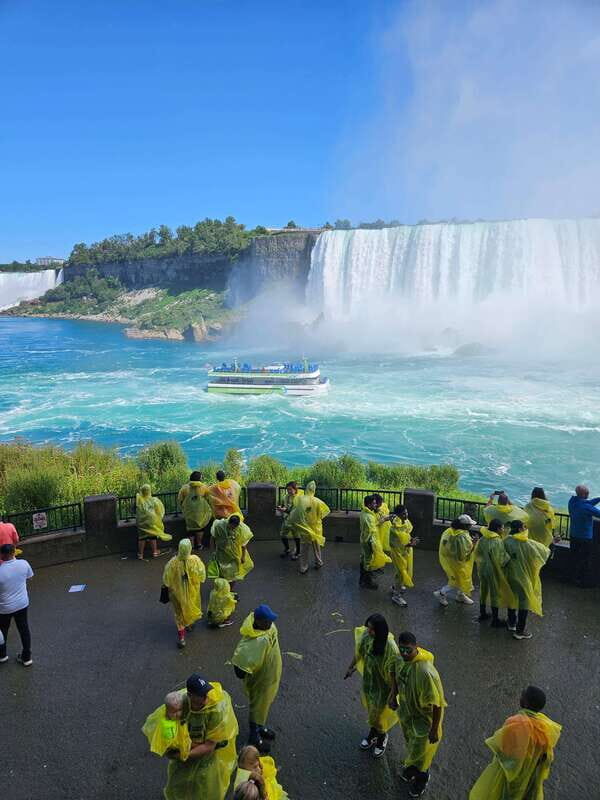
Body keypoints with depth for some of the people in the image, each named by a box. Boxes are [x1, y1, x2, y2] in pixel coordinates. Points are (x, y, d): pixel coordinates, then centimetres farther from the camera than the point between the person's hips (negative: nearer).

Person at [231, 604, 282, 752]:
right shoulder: (258, 641, -43)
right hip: (262, 680, -8)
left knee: (265, 703, 30)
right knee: (258, 707, 18)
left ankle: (260, 727, 55)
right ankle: (254, 737, 43)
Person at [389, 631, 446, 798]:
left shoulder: (426, 672, -40)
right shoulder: (401, 659, -18)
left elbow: (438, 703, -29)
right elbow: (396, 674, 7)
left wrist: (434, 729, -20)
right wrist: (393, 695, 0)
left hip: (423, 717, -6)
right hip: (405, 711, 6)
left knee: (420, 752, 19)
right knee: (410, 743, 31)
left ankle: (421, 780, 48)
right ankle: (412, 765, 60)